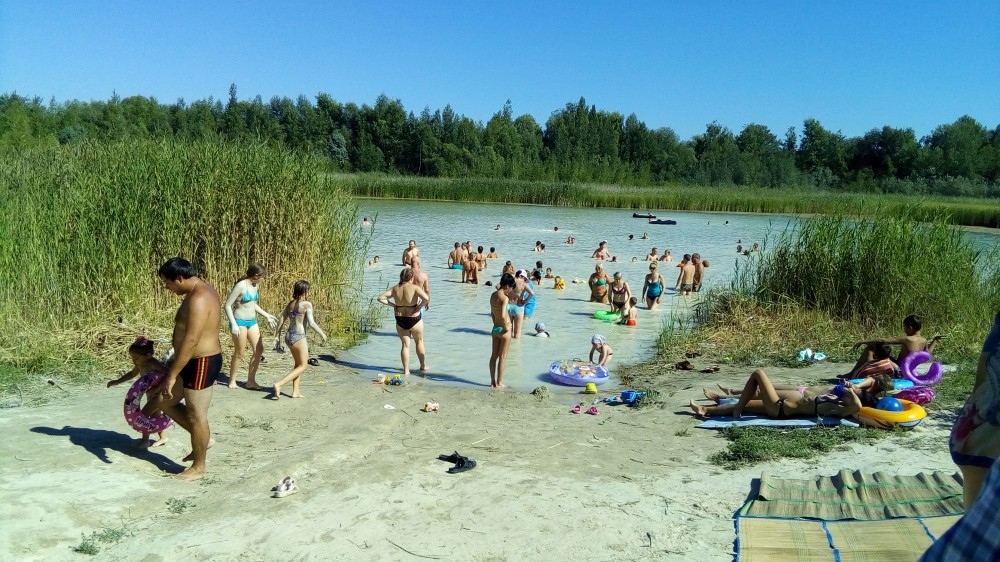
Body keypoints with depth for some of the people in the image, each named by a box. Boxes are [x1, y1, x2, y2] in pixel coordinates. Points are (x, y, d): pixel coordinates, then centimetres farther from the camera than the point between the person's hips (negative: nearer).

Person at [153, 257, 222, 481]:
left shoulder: (198, 299, -25)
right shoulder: (200, 290, 9)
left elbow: (191, 341, -29)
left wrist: (172, 375, -25)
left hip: (201, 363, -11)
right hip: (195, 360, 11)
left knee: (196, 415, 3)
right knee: (166, 401, 19)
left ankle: (198, 467, 19)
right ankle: (203, 439, 28)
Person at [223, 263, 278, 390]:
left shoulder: (256, 285, 6)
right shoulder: (241, 285, -17)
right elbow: (228, 305, -15)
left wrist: (267, 316, 18)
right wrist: (233, 324, -22)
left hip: (252, 321, 7)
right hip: (240, 322, -7)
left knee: (259, 350, 2)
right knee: (239, 353, 3)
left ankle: (251, 381, 12)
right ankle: (232, 380, 21)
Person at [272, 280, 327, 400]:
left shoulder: (290, 304, 7)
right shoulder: (307, 304, -13)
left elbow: (282, 320, 11)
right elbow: (311, 323, -18)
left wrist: (277, 336, 19)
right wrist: (322, 334, -7)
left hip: (288, 336, 7)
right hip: (299, 337, -7)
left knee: (298, 363, 22)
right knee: (302, 366, 7)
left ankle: (296, 391, 22)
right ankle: (279, 384, -8)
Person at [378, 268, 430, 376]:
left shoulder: (394, 289, -3)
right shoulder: (414, 288, -16)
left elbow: (381, 298, -5)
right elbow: (426, 298, -31)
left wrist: (392, 305, -1)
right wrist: (420, 306, -15)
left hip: (400, 320, 3)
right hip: (414, 319, -3)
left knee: (405, 345, 12)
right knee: (419, 342, 19)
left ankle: (406, 370, 13)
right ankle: (423, 366, 31)